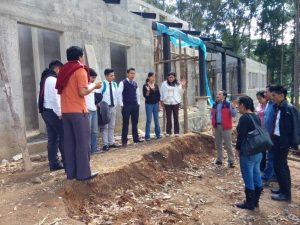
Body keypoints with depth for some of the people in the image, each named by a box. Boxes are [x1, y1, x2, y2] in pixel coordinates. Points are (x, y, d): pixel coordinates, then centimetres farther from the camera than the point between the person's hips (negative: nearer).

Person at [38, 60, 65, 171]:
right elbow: (55, 98, -19)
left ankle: (54, 163, 14)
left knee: (52, 138, 10)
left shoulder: (45, 79, 18)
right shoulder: (52, 79, -12)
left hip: (46, 111, 9)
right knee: (63, 137, -3)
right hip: (53, 112, -9)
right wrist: (60, 113, -13)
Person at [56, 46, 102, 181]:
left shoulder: (63, 71, 15)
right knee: (82, 142, -1)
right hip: (78, 111, -7)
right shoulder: (80, 70, -8)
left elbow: (60, 91, 18)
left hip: (65, 111, 7)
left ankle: (71, 172, 15)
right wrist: (94, 86, -2)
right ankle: (83, 173, 3)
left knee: (69, 142, 9)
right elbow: (83, 92, -17)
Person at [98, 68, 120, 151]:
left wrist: (115, 104, 9)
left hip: (113, 107, 6)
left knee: (112, 126, 12)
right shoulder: (102, 84, -12)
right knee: (105, 126, -1)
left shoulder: (114, 84, 8)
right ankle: (105, 144, 5)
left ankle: (111, 142, 21)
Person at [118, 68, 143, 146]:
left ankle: (136, 139, 20)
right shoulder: (123, 83, -5)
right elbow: (119, 94, -8)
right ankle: (124, 141, 8)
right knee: (125, 123, 1)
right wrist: (122, 104, -11)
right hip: (126, 106, -5)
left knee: (135, 123, 11)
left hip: (135, 105, 5)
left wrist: (138, 103, 10)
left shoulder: (135, 84, 12)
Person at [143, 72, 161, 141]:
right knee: (149, 120, -2)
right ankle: (147, 136, 5)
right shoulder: (145, 86, -6)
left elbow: (158, 95, 11)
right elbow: (145, 95, -10)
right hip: (149, 104, -4)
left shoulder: (156, 86, 8)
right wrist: (148, 90, -27)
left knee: (157, 120, 9)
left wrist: (159, 104, 8)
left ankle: (158, 134, 19)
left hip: (155, 104, 4)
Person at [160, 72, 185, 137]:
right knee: (168, 117, 4)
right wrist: (162, 101, 5)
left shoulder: (178, 84, 3)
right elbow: (162, 93, 7)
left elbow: (180, 93, 2)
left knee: (176, 117, 4)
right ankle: (168, 132, 12)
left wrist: (182, 86, -8)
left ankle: (176, 132, 11)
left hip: (176, 102, 0)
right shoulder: (164, 84, 2)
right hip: (167, 103, 0)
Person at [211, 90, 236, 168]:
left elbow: (234, 115, -14)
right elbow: (212, 114, 21)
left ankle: (231, 161, 9)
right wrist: (213, 121, 5)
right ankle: (219, 160, 27)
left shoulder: (228, 104, -9)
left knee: (228, 145, -1)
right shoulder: (215, 104, 8)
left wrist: (233, 107, -29)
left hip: (226, 127, -6)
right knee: (218, 144, 14)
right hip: (217, 126, 6)